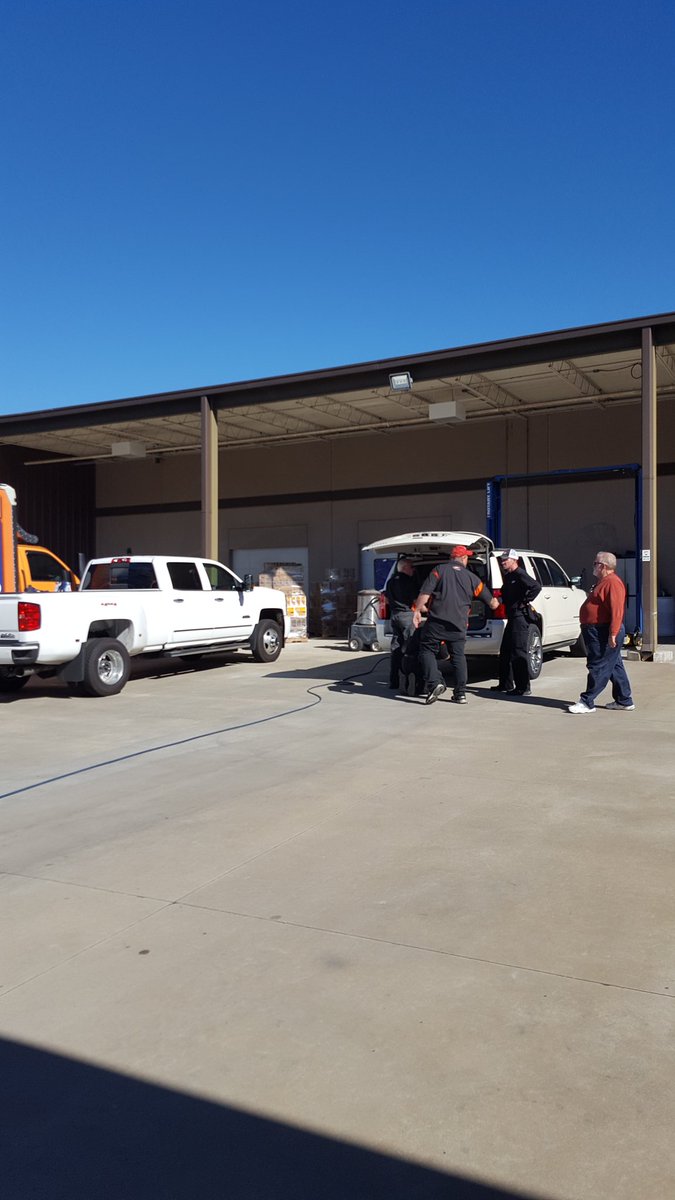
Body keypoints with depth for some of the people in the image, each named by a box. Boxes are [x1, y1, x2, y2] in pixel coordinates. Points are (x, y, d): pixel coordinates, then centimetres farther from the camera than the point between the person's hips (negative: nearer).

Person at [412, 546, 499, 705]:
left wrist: (417, 610, -4)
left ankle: (434, 683, -13)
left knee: (427, 650, 6)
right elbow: (492, 603, 20)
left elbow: (425, 593, -7)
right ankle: (460, 693, 12)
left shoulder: (439, 570, 6)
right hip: (459, 624, 3)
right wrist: (495, 602, 41)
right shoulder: (472, 578, 14)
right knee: (458, 656, 13)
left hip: (437, 620, -3)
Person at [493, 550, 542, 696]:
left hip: (520, 617, -11)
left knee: (518, 653, -9)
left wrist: (525, 601, -19)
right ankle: (506, 684, 26)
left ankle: (523, 688, -5)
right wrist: (503, 600, 8)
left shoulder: (519, 574, -13)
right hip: (512, 617, 11)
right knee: (505, 651, 16)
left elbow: (536, 587, -26)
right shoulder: (508, 576, 17)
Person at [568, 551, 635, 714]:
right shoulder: (602, 581, 17)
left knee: (598, 668, -6)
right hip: (598, 632, 11)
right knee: (614, 667, 15)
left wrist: (613, 634, -27)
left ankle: (587, 702, -2)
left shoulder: (613, 583, -17)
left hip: (604, 634, -11)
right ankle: (624, 701, 22)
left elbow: (617, 611, -24)